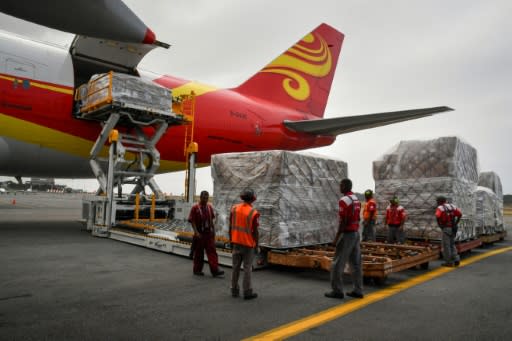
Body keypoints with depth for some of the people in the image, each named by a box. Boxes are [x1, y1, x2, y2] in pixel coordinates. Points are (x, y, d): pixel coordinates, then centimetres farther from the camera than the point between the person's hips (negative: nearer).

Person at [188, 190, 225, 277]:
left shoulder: (209, 207, 6)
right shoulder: (195, 208, -8)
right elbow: (192, 221, -10)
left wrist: (213, 230, 11)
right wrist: (196, 232, -18)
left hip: (209, 233, 4)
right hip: (199, 234, -4)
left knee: (212, 251, -1)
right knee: (199, 253, 7)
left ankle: (215, 270, -2)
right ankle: (197, 270, 21)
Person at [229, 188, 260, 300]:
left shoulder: (234, 208, -2)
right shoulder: (254, 213, -15)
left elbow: (230, 226, 2)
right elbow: (255, 231, -13)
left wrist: (231, 240, 13)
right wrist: (257, 245, -1)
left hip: (236, 242, 5)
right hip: (248, 244, -4)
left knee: (236, 267, 12)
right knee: (247, 268, 3)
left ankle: (234, 290, 19)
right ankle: (247, 292, 8)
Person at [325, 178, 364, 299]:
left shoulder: (344, 200, -18)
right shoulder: (356, 200, 12)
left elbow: (343, 221, -21)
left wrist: (336, 237, -15)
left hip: (346, 234, -9)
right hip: (356, 233, 9)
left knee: (338, 263, -1)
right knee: (356, 263, 10)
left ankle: (337, 290, 4)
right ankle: (358, 290, 14)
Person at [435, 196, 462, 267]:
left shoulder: (440, 208, -8)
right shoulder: (452, 206, 11)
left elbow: (437, 216, -27)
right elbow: (460, 214, 3)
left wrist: (439, 224, -11)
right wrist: (456, 223, 7)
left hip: (446, 228, -6)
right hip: (453, 228, 6)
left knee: (446, 245, 2)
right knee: (452, 244, 19)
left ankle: (448, 262, 7)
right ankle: (456, 259, 9)